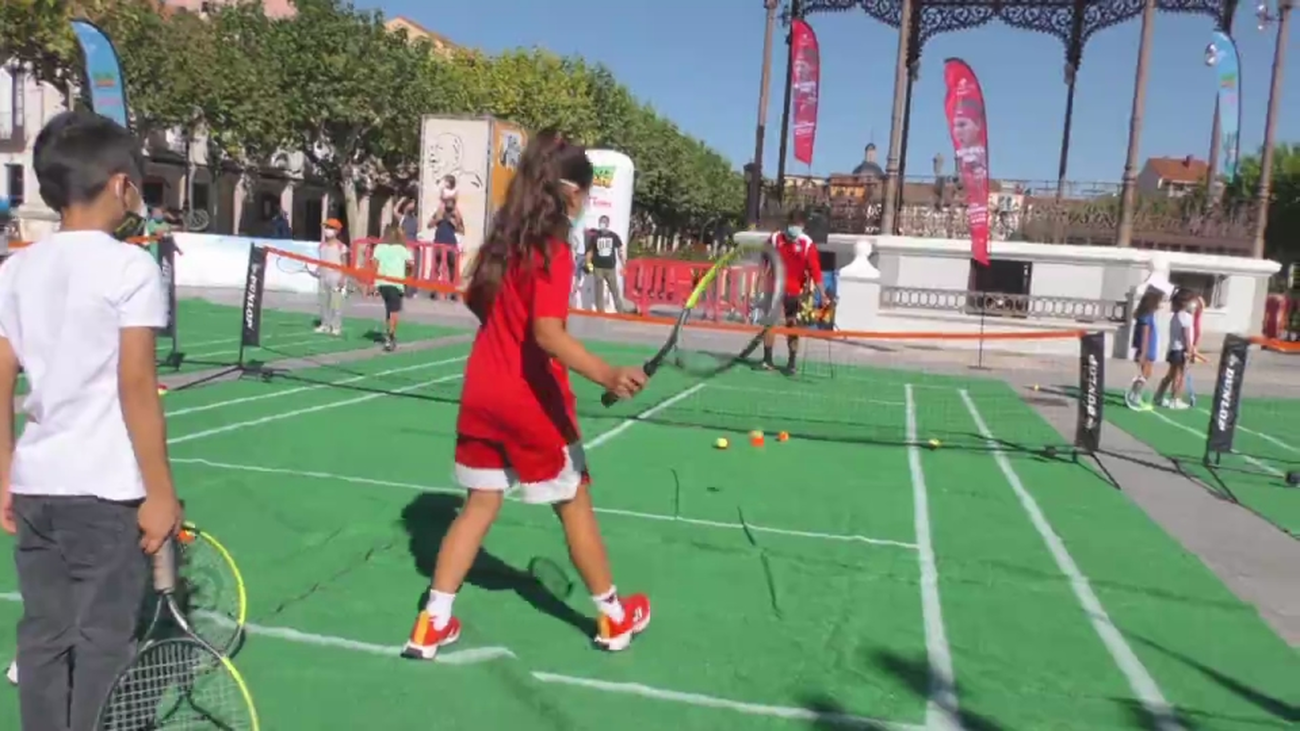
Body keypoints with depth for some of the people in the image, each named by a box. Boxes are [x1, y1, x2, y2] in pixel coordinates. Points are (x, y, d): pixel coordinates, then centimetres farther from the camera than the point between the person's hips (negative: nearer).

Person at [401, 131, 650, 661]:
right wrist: (607, 375, -40)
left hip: (482, 393, 7)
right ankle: (614, 618, 25)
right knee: (574, 504, 9)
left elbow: (475, 301, 17)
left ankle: (431, 624, 15)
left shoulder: (503, 240, 6)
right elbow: (548, 334, -28)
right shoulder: (553, 251, -17)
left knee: (480, 504, 15)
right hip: (531, 399, -6)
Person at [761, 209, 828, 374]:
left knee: (792, 325, 1)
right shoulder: (775, 239, -5)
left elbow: (815, 271, -15)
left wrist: (823, 295, -19)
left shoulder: (807, 245, -12)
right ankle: (767, 360, 12)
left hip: (794, 291, -2)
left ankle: (792, 362, 11)